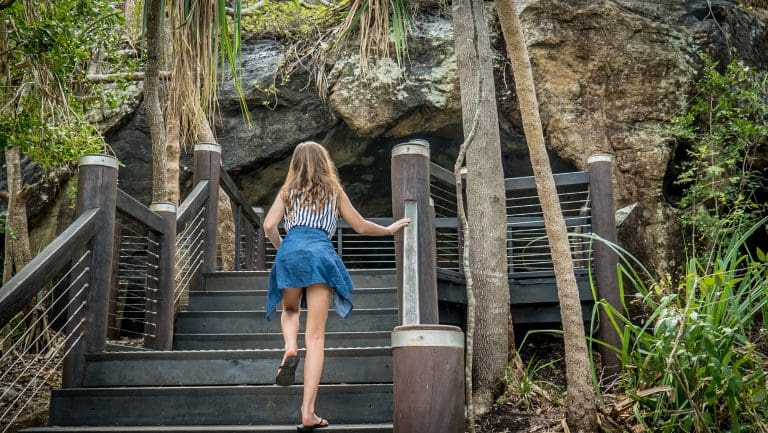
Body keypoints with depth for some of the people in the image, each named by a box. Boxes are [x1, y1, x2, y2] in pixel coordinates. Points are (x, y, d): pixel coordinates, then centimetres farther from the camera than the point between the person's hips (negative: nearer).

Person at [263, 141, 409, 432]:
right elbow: (361, 227, 23)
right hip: (321, 253, -1)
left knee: (290, 310, 29)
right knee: (316, 336, -3)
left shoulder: (288, 190, 20)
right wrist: (390, 229, 40)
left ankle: (290, 350, -5)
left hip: (291, 251, 1)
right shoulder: (334, 191, 20)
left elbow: (269, 226, 8)